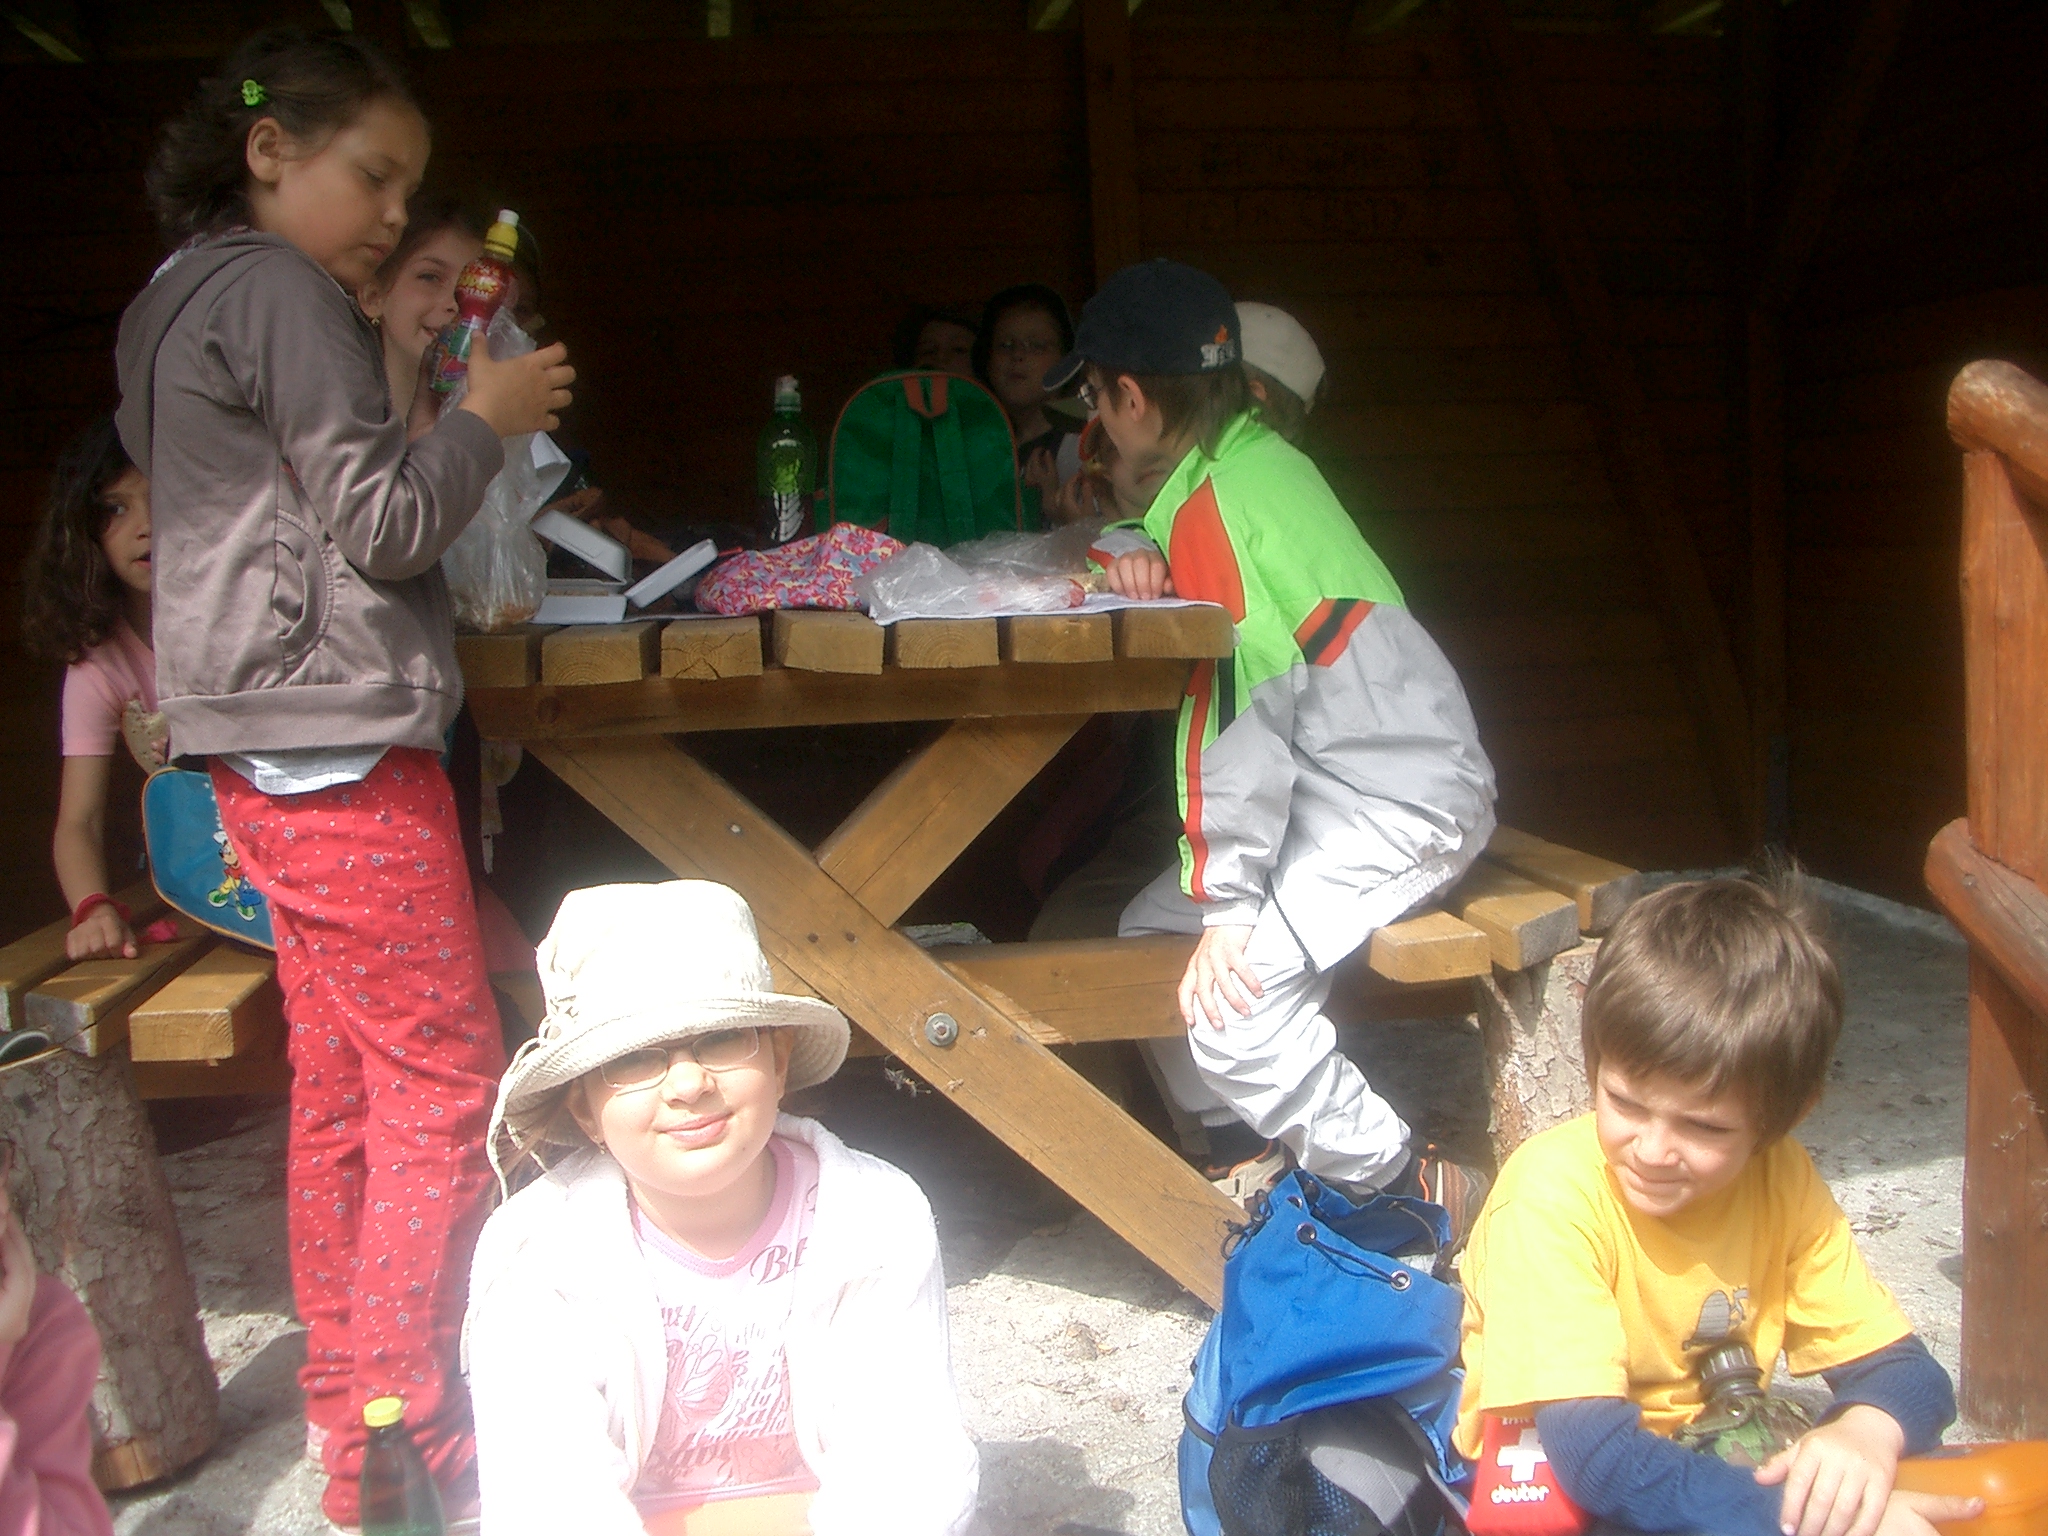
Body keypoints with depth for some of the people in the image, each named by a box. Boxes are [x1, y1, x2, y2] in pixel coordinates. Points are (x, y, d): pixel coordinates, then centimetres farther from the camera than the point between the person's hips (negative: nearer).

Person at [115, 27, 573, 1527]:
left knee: (341, 1084, 13)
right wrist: (482, 417, -1)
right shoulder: (283, 291, -10)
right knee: (444, 1085, -4)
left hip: (269, 753, 10)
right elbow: (386, 528, -15)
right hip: (340, 740, -10)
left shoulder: (176, 302, 20)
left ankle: (346, 1392, 22)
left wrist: (457, 420, 15)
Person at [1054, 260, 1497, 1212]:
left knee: (1228, 999, -22)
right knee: (1149, 934, 9)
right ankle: (1255, 1151, 13)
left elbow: (1252, 707, -24)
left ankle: (1413, 1192, -8)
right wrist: (1140, 556, 0)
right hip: (1335, 785, 10)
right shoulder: (1251, 458, 10)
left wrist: (1227, 903, -21)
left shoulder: (1215, 501, -18)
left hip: (1397, 799, -10)